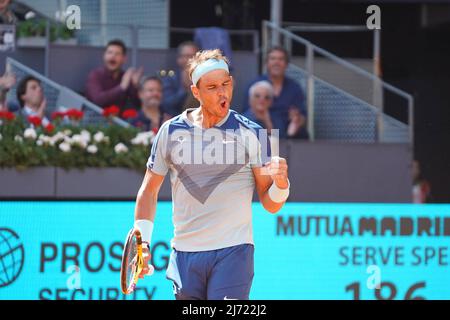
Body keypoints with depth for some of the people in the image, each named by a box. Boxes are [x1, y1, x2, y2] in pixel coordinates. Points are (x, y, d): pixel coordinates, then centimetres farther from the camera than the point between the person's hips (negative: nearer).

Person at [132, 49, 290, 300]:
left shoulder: (252, 134, -1)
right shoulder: (170, 131, 5)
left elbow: (270, 204, 1)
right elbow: (149, 191, 14)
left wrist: (280, 182, -21)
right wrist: (142, 243, 5)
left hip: (233, 252, -3)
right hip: (184, 254, 3)